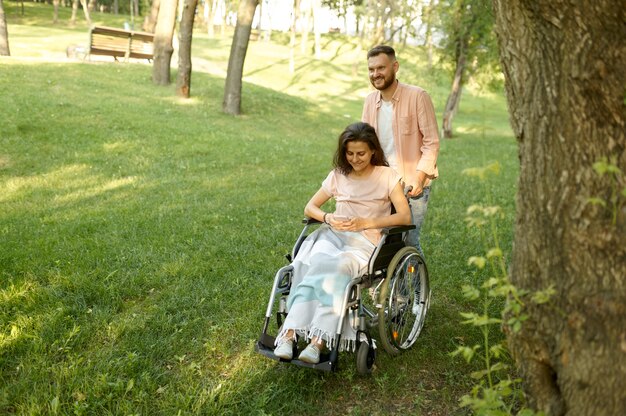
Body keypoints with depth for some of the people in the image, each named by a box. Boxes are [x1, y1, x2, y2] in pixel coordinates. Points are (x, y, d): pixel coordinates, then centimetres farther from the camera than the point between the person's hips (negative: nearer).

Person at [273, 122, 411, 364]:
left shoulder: (386, 176, 4)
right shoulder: (338, 176, 15)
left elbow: (405, 217, -7)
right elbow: (309, 208, 15)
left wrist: (366, 223, -18)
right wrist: (328, 218, -7)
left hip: (366, 240, -3)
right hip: (333, 235, 3)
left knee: (336, 268, -36)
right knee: (316, 264, -33)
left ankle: (317, 341, -40)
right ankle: (289, 334, -39)